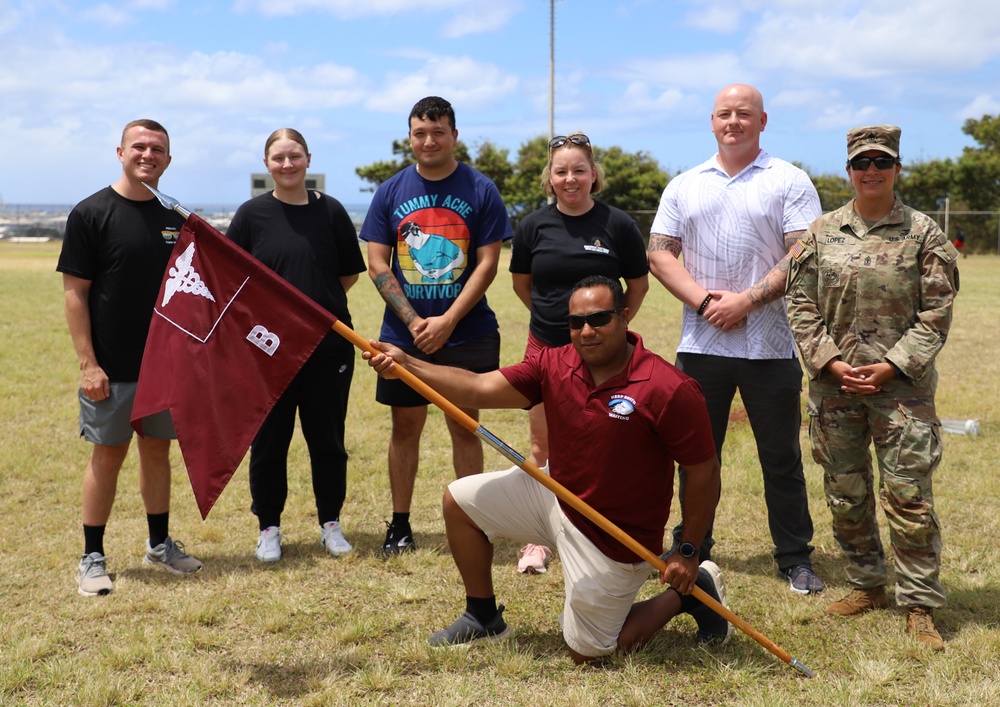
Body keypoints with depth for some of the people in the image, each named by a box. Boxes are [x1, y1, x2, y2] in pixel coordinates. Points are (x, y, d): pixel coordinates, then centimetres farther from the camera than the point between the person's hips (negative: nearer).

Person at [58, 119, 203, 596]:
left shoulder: (176, 218, 8)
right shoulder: (92, 213, -7)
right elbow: (74, 292, -9)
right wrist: (88, 363, -14)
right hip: (112, 369, -4)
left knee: (157, 451, 13)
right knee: (108, 455, 3)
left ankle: (160, 544, 28)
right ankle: (93, 558, 15)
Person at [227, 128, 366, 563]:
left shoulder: (330, 211, 2)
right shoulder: (253, 214, 0)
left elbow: (350, 272, 11)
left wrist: (317, 301, 1)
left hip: (329, 346, 1)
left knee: (327, 438, 10)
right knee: (269, 440, 7)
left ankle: (331, 523, 25)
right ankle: (269, 527, 22)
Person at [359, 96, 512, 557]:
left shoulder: (480, 190, -2)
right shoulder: (391, 192, 4)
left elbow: (488, 262, -5)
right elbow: (377, 264, 1)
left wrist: (448, 321, -14)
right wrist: (414, 321, -10)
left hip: (466, 333, -2)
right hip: (403, 333, 2)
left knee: (464, 426, 4)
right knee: (405, 426, 8)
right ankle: (400, 525, 19)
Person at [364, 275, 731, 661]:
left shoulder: (669, 390, -26)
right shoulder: (554, 365, -9)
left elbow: (704, 470, -18)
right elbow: (480, 387, -17)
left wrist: (688, 552, -16)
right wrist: (405, 365, -28)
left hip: (611, 538, -6)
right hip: (555, 495, 6)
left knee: (588, 653, 0)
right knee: (460, 500, 8)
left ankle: (687, 592, 19)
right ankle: (483, 618, 26)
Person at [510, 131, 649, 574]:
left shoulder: (617, 224, -4)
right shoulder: (534, 226, 1)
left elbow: (639, 284, 7)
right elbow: (521, 282, 16)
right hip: (545, 349, 2)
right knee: (543, 445, 6)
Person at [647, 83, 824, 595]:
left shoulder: (789, 182, 1)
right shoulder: (684, 186, 12)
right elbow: (660, 253, 6)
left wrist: (746, 300, -16)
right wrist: (703, 300, -9)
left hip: (771, 346, -3)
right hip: (700, 342, 3)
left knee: (781, 456, 4)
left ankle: (794, 558, 16)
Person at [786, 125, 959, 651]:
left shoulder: (924, 235, 1)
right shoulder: (821, 233, 7)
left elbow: (937, 313, -2)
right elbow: (802, 305, 6)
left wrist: (892, 366, -11)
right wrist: (830, 362, -6)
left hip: (902, 386, -3)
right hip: (834, 385, 3)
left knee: (908, 495, -3)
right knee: (845, 493, 11)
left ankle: (919, 606, 8)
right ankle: (867, 585, 28)